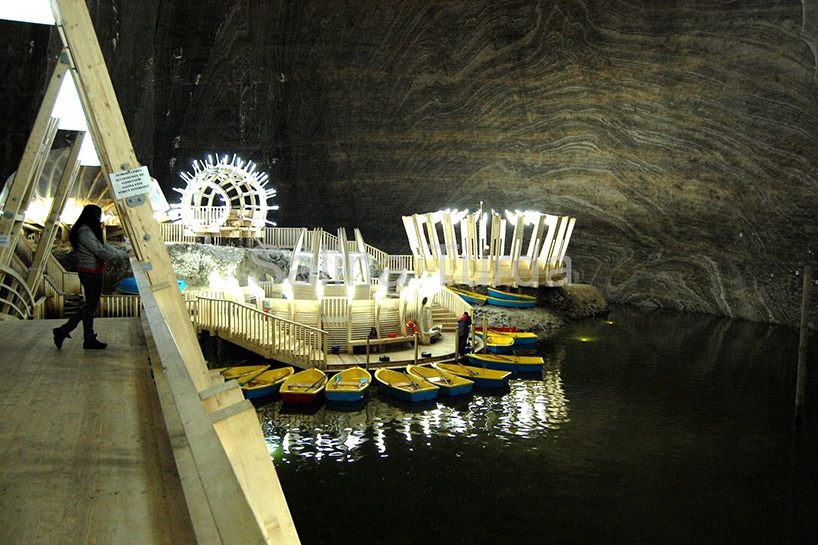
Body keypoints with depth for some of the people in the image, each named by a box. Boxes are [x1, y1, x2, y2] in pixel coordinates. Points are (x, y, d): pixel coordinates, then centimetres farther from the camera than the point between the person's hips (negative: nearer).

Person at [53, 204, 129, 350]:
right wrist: (123, 256, -14)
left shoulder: (89, 231, 14)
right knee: (90, 306, 1)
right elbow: (101, 252, -21)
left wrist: (123, 253, 14)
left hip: (90, 273, 10)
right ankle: (89, 340, 13)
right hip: (91, 273, -10)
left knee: (91, 305, 16)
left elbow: (104, 246, 18)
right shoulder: (86, 233, -17)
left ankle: (63, 330, 19)